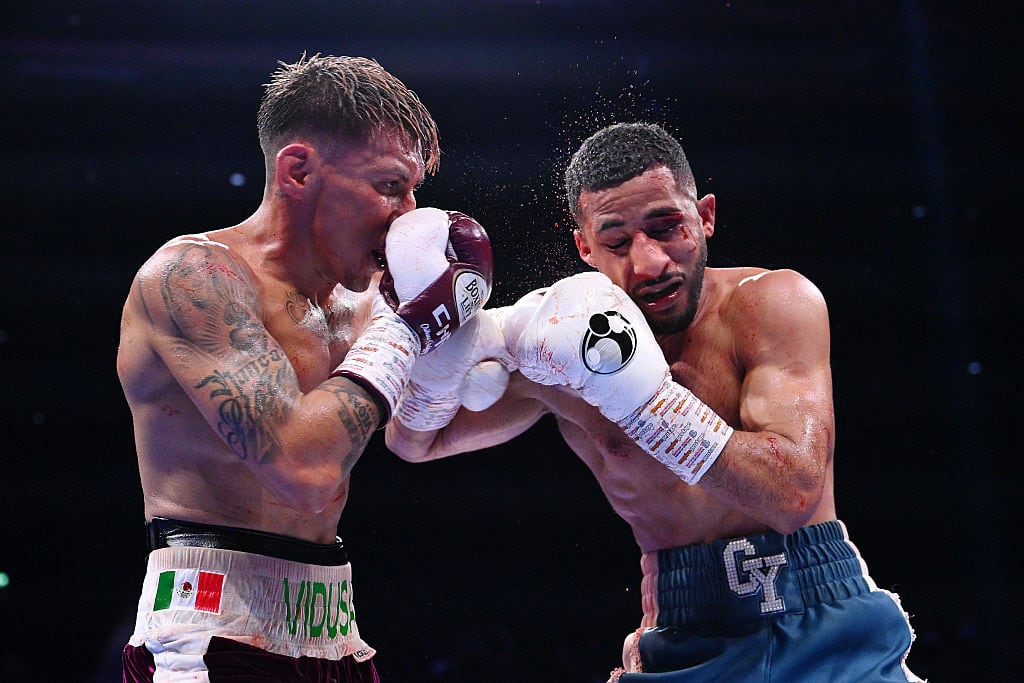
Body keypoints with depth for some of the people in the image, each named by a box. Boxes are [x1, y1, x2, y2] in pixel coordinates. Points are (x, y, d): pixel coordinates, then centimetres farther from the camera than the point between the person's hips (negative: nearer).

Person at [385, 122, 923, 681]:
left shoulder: (772, 302, -7)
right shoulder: (565, 341, 2)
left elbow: (794, 493, -20)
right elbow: (414, 442, 14)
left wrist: (629, 381, -25)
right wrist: (442, 365, -9)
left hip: (820, 625, -3)